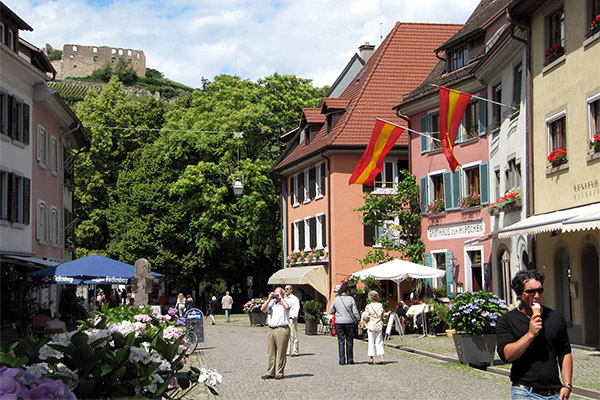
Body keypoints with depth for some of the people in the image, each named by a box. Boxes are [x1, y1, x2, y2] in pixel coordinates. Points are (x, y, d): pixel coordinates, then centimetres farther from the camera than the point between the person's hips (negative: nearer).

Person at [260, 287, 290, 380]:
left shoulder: (284, 302, 1)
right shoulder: (271, 303, 15)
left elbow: (287, 307, -22)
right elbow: (262, 309, 3)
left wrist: (281, 298, -11)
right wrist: (269, 299, 0)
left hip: (282, 329, -5)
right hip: (271, 329, 5)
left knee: (281, 353, -3)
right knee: (271, 352, 6)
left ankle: (280, 373, 3)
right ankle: (270, 373, 10)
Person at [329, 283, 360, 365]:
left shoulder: (336, 299, 0)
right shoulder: (351, 299, -7)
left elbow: (331, 311, 7)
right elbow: (355, 312, -7)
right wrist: (358, 319, 6)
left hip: (339, 322, 1)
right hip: (349, 322, -1)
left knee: (341, 341, 4)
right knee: (349, 341, 8)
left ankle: (342, 360, 0)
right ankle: (350, 360, 11)